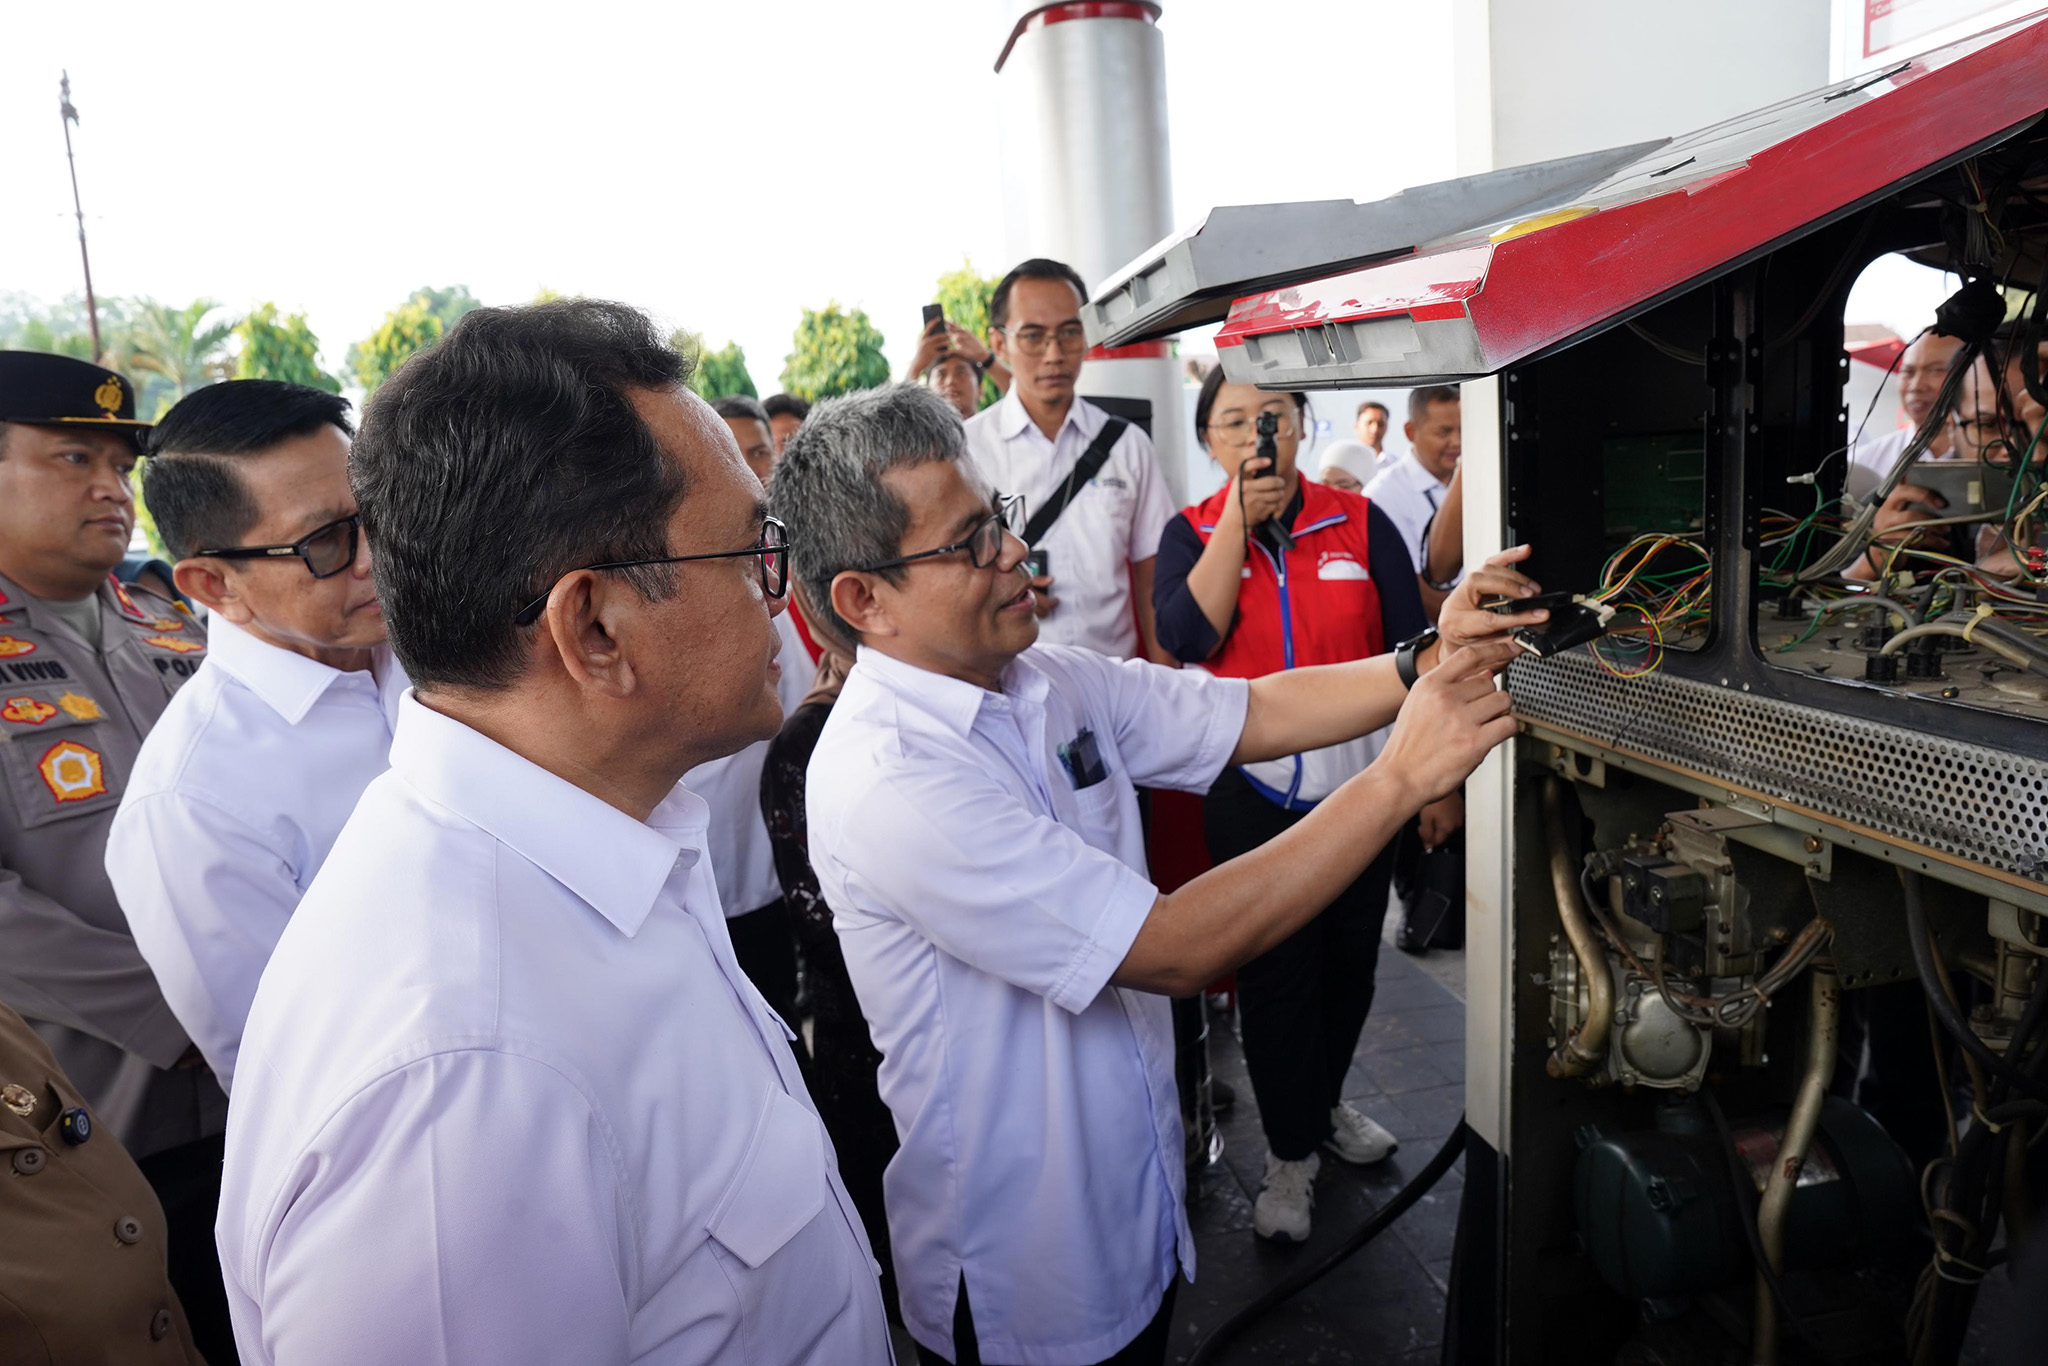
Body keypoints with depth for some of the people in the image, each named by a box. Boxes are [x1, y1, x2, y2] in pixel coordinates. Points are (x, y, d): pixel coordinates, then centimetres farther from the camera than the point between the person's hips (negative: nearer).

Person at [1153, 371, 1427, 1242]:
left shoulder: (1360, 523, 0)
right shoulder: (1191, 533, 1)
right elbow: (1186, 637, -17)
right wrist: (1238, 520, -18)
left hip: (1359, 783, 2)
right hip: (1250, 792, -1)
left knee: (1350, 957, 17)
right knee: (1273, 969, 6)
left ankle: (1322, 1101, 44)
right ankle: (1290, 1153, 25)